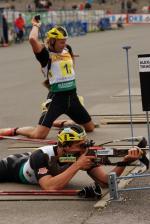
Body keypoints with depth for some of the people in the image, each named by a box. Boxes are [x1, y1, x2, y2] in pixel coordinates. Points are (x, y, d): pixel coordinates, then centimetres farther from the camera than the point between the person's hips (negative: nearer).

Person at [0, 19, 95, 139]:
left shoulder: (67, 50, 10)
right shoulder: (46, 55, -10)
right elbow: (33, 39, -27)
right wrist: (36, 26, -11)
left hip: (72, 96, 7)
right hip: (56, 98, -7)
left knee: (90, 127, 18)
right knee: (39, 135, -20)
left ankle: (58, 123, 37)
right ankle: (14, 130, 10)